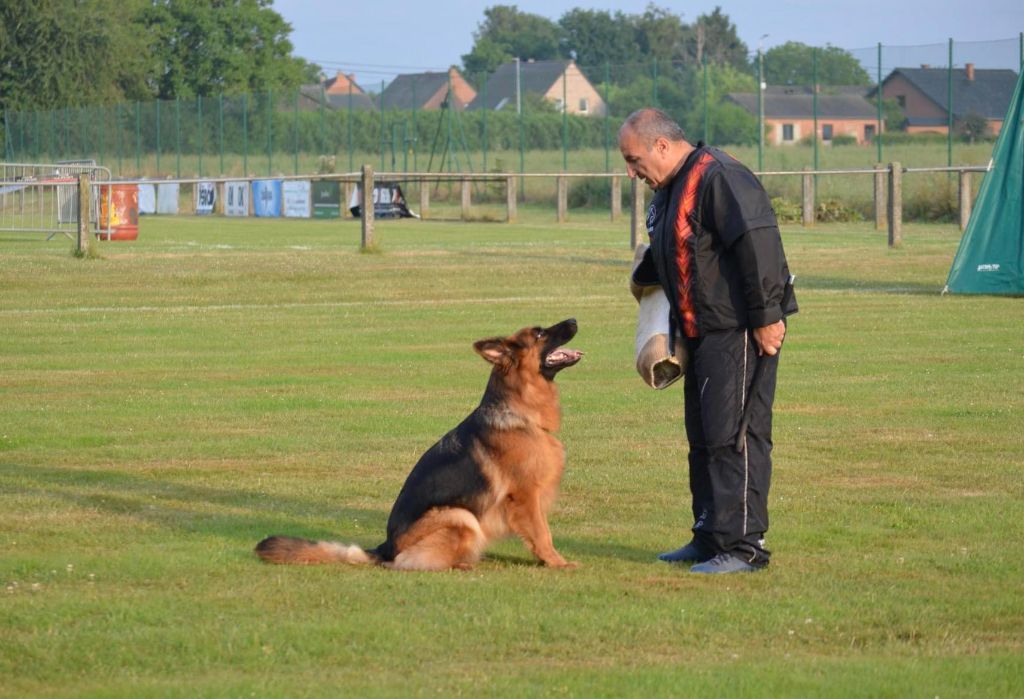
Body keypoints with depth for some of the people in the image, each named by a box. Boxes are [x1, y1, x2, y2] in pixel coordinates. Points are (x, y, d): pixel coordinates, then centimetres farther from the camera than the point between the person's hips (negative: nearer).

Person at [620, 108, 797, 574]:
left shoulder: (718, 178, -17)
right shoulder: (668, 191, 17)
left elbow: (758, 242, -24)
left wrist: (766, 316, -24)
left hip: (741, 332, -10)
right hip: (701, 334, 10)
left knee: (734, 435, -11)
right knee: (703, 437, 14)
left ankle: (742, 546, -11)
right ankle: (709, 538, 23)